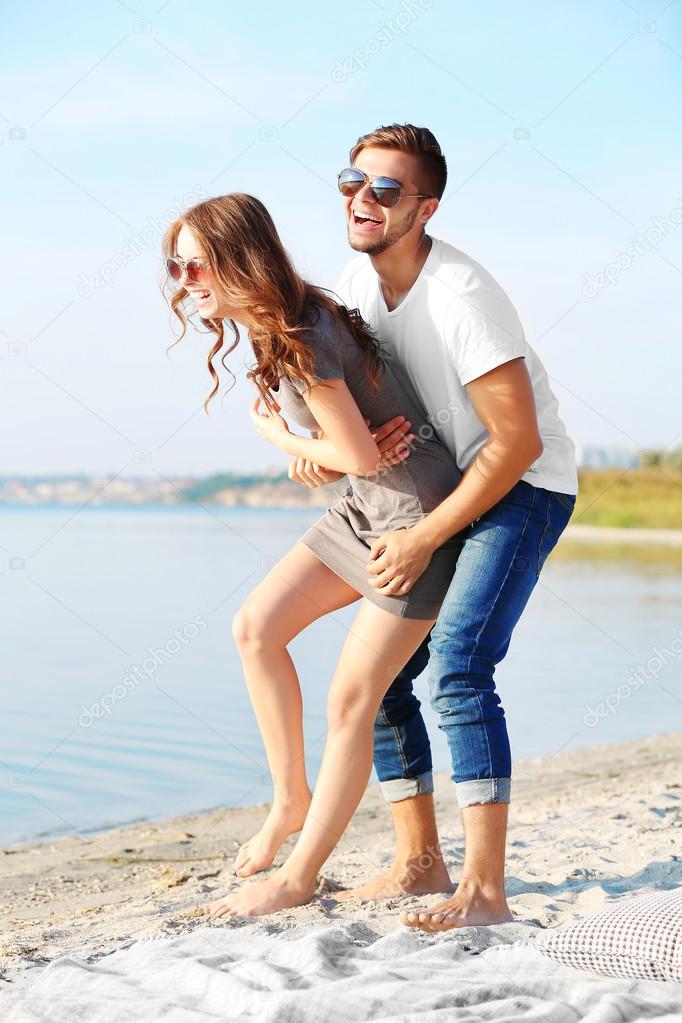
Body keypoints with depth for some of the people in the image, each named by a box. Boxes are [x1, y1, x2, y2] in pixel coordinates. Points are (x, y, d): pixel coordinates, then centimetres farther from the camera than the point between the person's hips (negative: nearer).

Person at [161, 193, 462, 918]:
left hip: (421, 511, -9)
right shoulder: (272, 328, 4)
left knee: (350, 700, -3)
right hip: (367, 505, 10)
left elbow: (361, 457, -20)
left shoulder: (303, 344, -26)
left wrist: (278, 438, -5)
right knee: (256, 627, 7)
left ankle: (297, 877, 9)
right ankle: (291, 800, 20)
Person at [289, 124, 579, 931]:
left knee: (458, 668, -26)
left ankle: (483, 891, -26)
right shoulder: (360, 276, -2)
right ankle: (420, 862, 18)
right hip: (440, 490, 8)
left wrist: (423, 539, -24)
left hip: (523, 490, -8)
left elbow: (518, 443, -26)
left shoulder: (461, 296, -26)